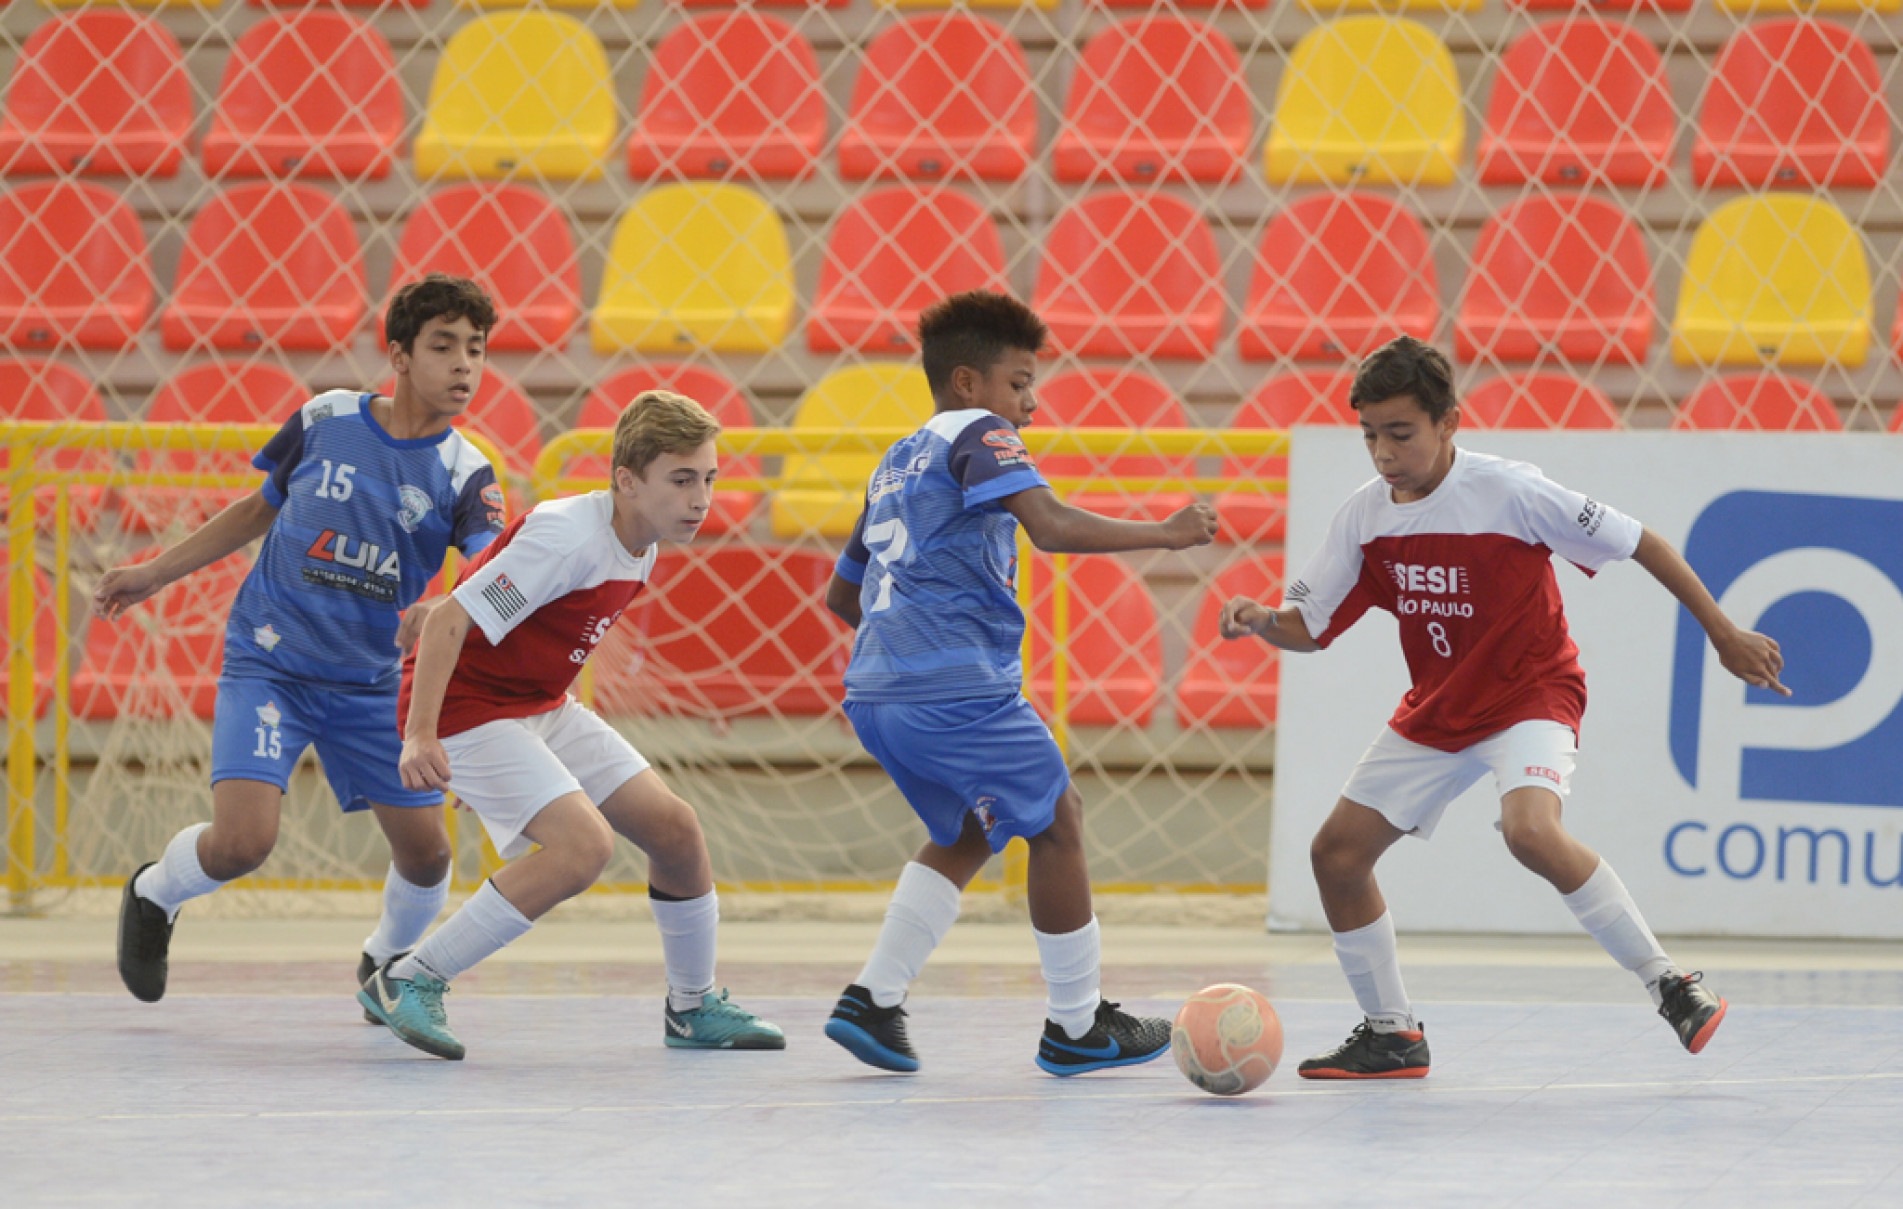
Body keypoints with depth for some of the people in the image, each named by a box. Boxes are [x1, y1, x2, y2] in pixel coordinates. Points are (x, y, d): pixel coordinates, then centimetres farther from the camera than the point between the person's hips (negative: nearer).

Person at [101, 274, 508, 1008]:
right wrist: (155, 574, 15)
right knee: (243, 839, -18)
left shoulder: (465, 474, -8)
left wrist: (441, 611, -47)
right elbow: (260, 509, 12)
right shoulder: (326, 420, -6)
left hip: (372, 681, 2)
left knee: (425, 849, 1)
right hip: (268, 663, -2)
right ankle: (154, 895, 16)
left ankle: (388, 960, 34)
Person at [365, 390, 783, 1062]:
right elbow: (449, 621, -29)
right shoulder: (569, 539, -26)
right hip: (466, 705, -9)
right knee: (585, 844, -25)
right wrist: (420, 735, -36)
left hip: (541, 705, 9)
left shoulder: (642, 546, 4)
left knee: (673, 828, 5)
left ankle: (694, 1008, 25)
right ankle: (408, 983, -17)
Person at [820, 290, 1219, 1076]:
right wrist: (1165, 534, -14)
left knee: (968, 832, 24)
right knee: (1055, 819, 5)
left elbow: (841, 595, 31)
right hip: (958, 686, -9)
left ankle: (874, 1000, 12)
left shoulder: (898, 463, 24)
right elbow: (1050, 526, -20)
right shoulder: (977, 435, -3)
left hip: (877, 688, 9)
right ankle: (1076, 1025, 10)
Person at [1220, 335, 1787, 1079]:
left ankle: (1669, 985, -22)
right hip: (1433, 712, 7)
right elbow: (1310, 626, 2)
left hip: (1530, 694, -7)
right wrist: (1261, 621, -22)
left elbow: (1637, 542, -15)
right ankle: (1391, 1035, 18)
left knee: (1530, 831, -34)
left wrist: (1723, 634, -12)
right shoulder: (1365, 517, -6)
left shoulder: (1509, 492, -21)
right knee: (1337, 852, 1)